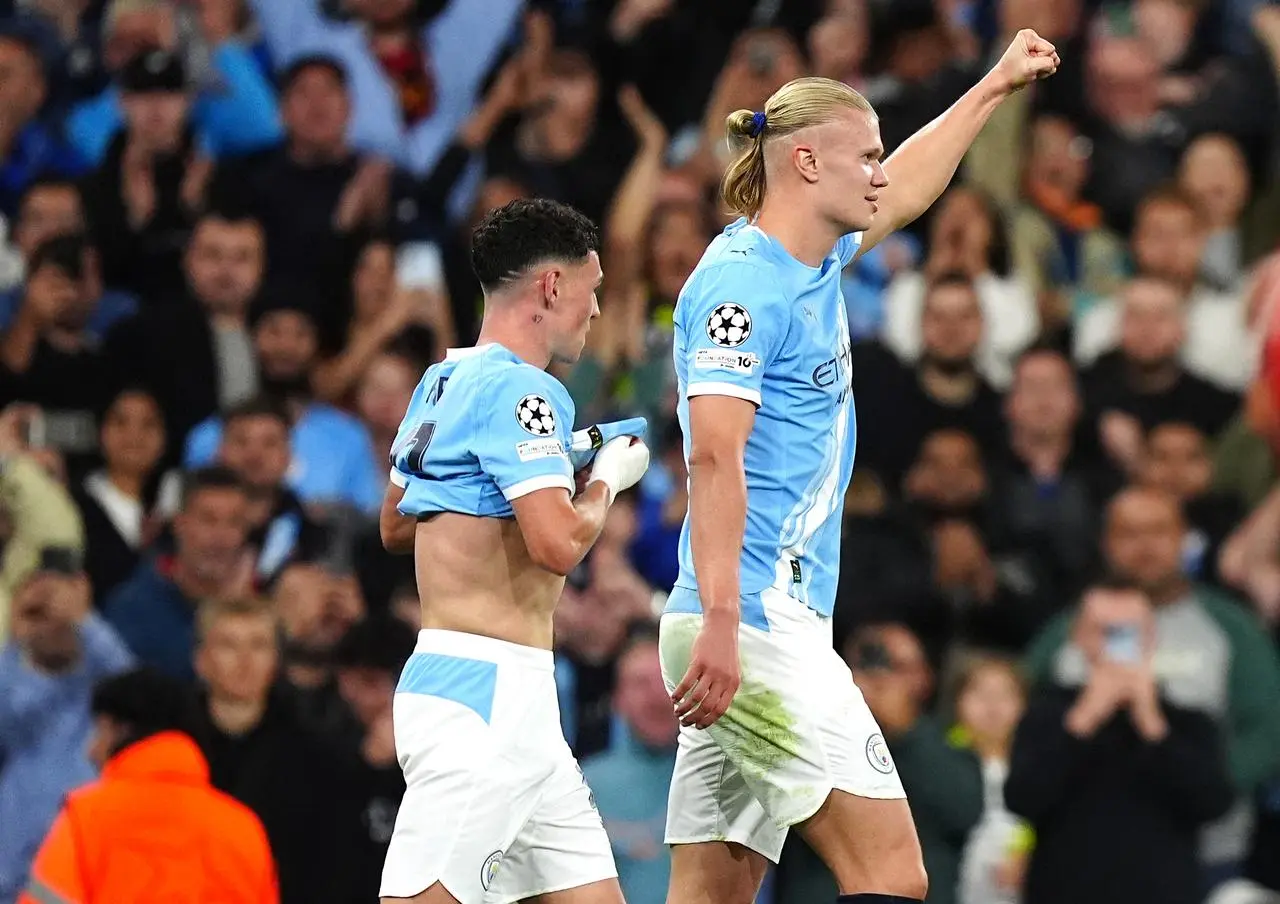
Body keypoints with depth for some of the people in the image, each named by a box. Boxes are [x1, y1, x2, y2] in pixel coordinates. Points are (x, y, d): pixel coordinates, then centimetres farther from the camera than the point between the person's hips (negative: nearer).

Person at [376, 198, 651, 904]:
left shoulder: (442, 381, 16)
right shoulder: (519, 389, -13)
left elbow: (395, 526, 28)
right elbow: (559, 545, -22)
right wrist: (604, 480, -1)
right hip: (487, 689, -10)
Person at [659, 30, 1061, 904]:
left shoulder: (812, 262, 17)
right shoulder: (743, 282, -11)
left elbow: (900, 196, 38)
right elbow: (715, 456, -21)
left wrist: (995, 87, 48)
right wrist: (721, 623, -29)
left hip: (785, 627, 10)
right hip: (755, 632, -10)